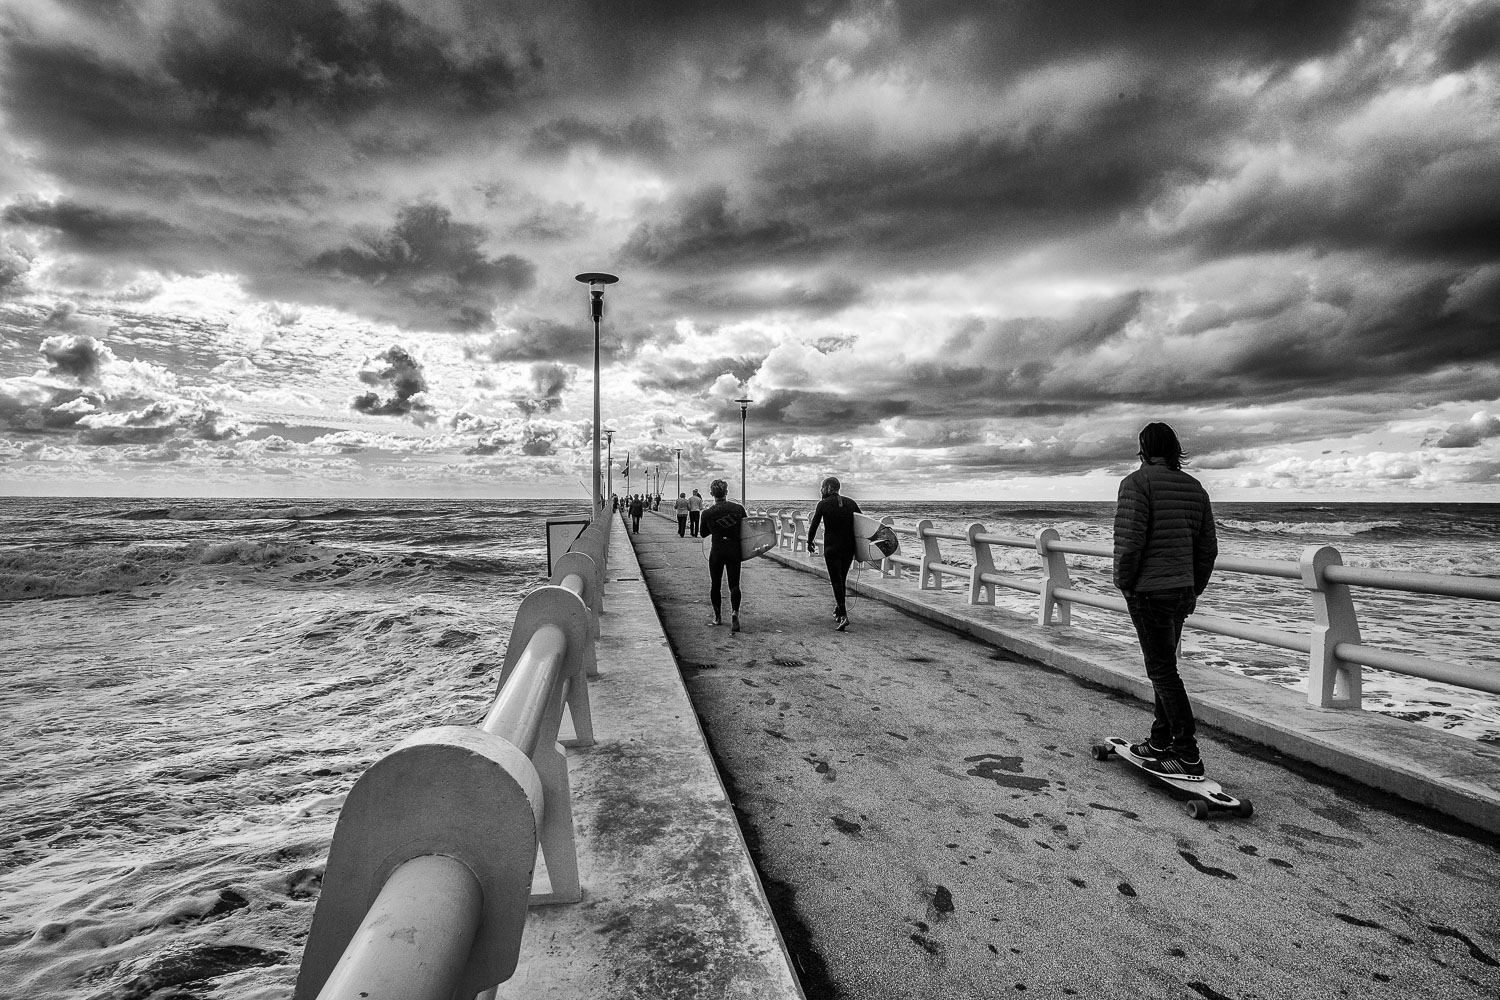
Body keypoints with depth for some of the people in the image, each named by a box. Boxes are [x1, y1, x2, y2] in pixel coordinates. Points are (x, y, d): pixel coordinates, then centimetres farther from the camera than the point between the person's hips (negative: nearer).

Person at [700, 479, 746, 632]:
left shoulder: (707, 513, -8)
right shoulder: (738, 508, -4)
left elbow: (703, 533, 6)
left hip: (716, 551, -1)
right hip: (734, 551, 1)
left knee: (715, 584, 14)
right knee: (734, 584, 5)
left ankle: (717, 617, 22)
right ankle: (735, 612, -18)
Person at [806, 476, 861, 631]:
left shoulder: (823, 504, -5)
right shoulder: (851, 503, 6)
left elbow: (814, 525, -3)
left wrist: (810, 542, 12)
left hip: (831, 547, -4)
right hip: (849, 547, 4)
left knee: (836, 581, -4)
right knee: (842, 579, 19)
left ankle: (843, 615, -18)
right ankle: (839, 610, 29)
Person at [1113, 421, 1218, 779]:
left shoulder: (1137, 483, -12)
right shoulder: (1194, 488, 11)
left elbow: (1129, 541, -20)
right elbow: (1207, 548, 13)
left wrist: (1124, 583, -7)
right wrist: (1194, 590, 20)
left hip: (1148, 590, -8)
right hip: (1181, 589, 8)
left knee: (1162, 671, -2)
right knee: (1164, 666, 17)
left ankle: (1189, 756, 1)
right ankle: (1160, 742, 27)